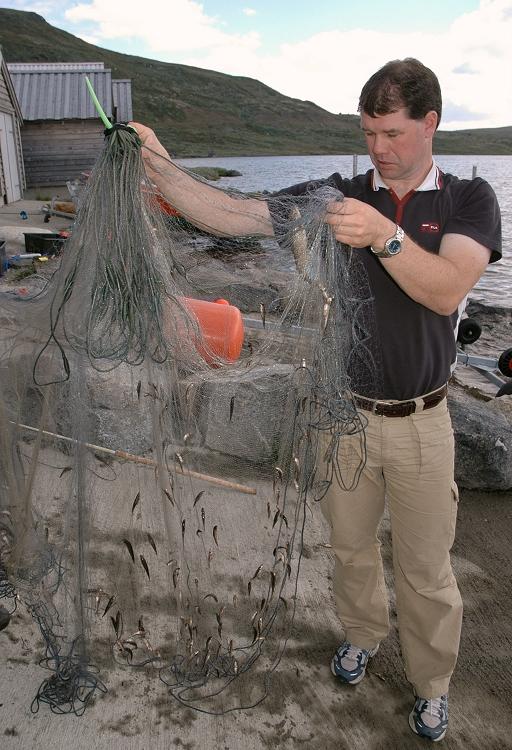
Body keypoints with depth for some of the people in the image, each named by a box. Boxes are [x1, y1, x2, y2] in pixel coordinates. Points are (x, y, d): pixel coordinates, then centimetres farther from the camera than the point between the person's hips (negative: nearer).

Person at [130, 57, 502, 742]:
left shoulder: (469, 200, -3)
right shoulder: (335, 196, -1)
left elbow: (447, 290, -21)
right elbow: (231, 216, -10)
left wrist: (385, 235, -35)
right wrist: (160, 170, -22)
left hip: (420, 423, -1)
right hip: (343, 413, 2)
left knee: (426, 570, 13)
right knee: (350, 546, 21)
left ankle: (432, 684, 39)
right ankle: (362, 634, 51)